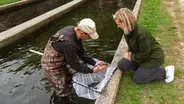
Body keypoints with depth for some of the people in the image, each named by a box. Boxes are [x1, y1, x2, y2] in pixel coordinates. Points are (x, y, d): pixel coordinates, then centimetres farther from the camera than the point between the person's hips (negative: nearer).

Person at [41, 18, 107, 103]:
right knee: (63, 92, 6)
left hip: (60, 61, 9)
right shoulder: (68, 43, -39)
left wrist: (94, 63, -8)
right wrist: (92, 70, -18)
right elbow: (75, 65, -26)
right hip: (52, 65, -8)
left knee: (68, 81, 25)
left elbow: (81, 52, -3)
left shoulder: (74, 31, -11)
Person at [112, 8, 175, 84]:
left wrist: (131, 57, -13)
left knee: (137, 79, -7)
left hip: (153, 57, -8)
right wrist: (129, 52, -7)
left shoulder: (142, 33, -33)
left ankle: (166, 71, 4)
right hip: (140, 55, 8)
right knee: (121, 65, -1)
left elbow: (144, 55, -24)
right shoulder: (127, 30, -7)